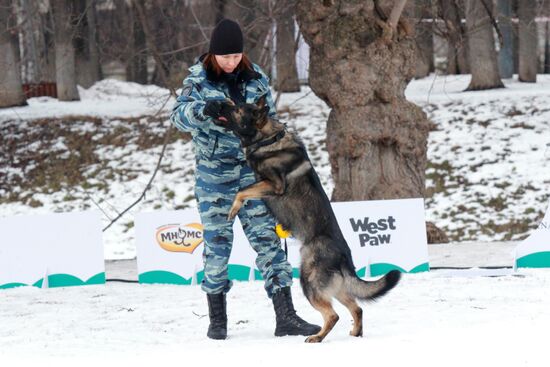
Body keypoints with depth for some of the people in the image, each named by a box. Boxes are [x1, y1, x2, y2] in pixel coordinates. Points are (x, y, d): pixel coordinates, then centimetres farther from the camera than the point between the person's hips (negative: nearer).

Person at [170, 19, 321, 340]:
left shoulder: (255, 77, 5)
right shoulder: (199, 79, -3)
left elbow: (270, 120, 14)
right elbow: (180, 116, -17)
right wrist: (203, 110, -38)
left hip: (253, 169, 2)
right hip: (214, 174, -2)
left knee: (267, 238, -1)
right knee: (217, 242, 2)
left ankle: (285, 316, -2)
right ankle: (217, 319, 14)